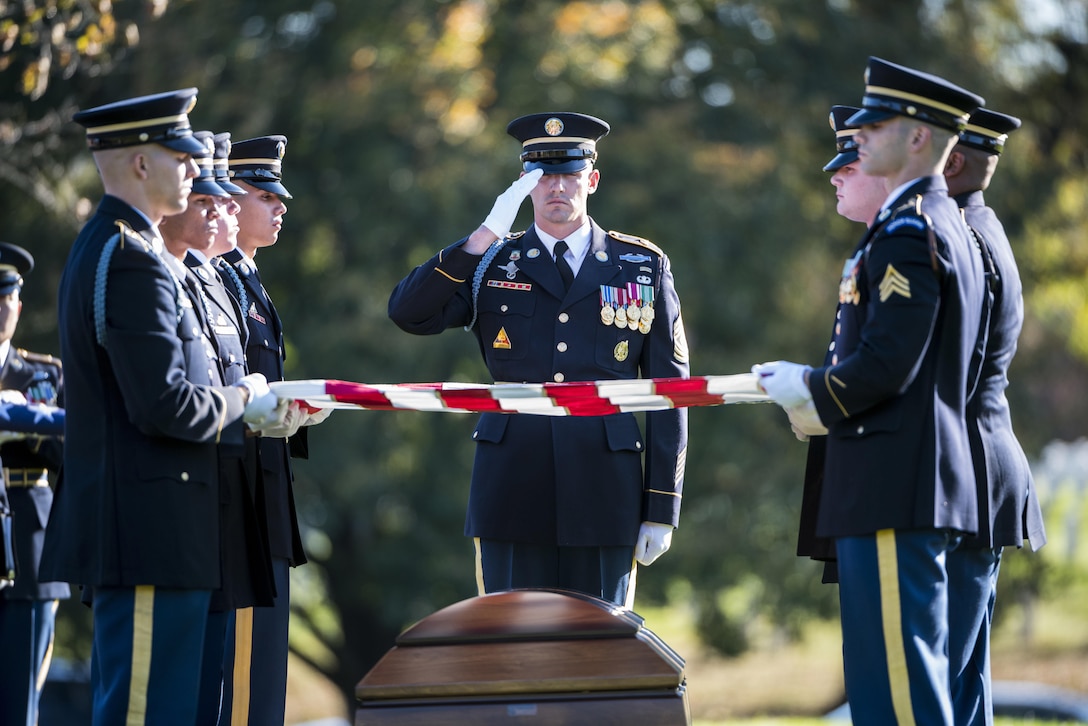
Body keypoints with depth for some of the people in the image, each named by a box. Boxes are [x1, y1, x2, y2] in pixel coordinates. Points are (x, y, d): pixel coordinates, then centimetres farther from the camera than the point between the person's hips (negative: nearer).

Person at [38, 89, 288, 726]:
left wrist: (247, 410, 12)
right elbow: (165, 406, -23)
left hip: (127, 532, 11)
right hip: (154, 533, -11)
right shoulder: (133, 261, -16)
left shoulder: (103, 249, 18)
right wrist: (242, 401, -5)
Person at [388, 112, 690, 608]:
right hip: (514, 490, 0)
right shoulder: (490, 263, 10)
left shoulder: (644, 266, 9)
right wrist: (486, 235, -14)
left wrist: (663, 507, 2)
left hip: (604, 491, 0)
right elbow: (409, 313, -7)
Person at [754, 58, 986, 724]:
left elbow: (885, 365, -22)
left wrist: (807, 390, -4)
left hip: (893, 492, -11)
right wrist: (824, 393, 17)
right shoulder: (952, 229, 18)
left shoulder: (908, 232, -14)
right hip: (924, 488, 11)